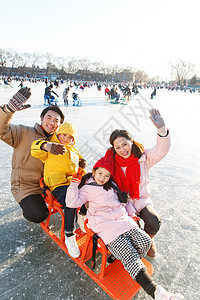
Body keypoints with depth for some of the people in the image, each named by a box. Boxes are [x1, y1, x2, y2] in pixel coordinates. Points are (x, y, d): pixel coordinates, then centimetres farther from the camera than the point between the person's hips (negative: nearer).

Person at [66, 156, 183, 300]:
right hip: (106, 226, -6)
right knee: (129, 255, -20)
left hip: (123, 220, 6)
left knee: (145, 241, -15)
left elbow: (123, 200, 29)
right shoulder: (87, 188, 4)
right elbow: (72, 202, -5)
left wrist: (131, 213, 17)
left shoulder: (112, 186, 21)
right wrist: (74, 184, -12)